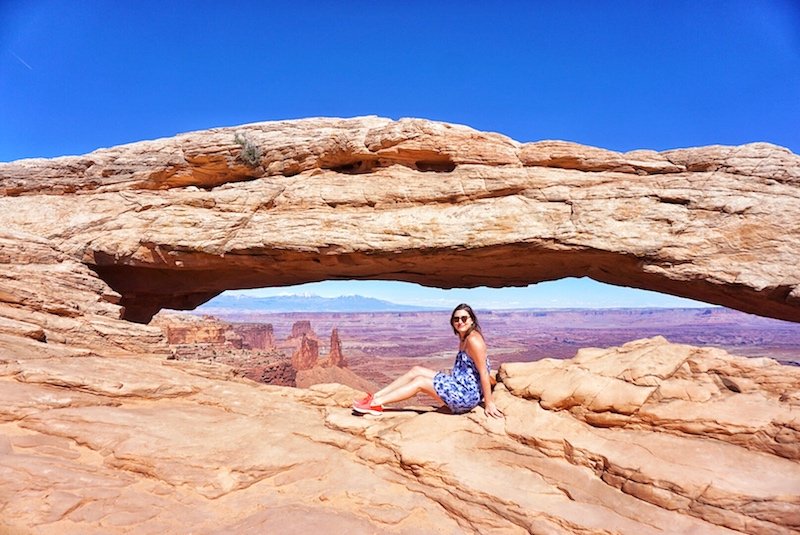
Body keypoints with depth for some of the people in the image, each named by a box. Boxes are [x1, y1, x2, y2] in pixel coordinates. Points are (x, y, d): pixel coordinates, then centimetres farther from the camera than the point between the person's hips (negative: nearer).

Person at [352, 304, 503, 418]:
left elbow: (484, 372, -19)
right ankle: (375, 396, 3)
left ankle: (375, 403, -4)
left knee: (419, 381, -9)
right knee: (416, 370, 3)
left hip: (467, 395, -9)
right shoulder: (464, 338, 10)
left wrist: (489, 403, -17)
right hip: (459, 386, 9)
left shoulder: (474, 339, -19)